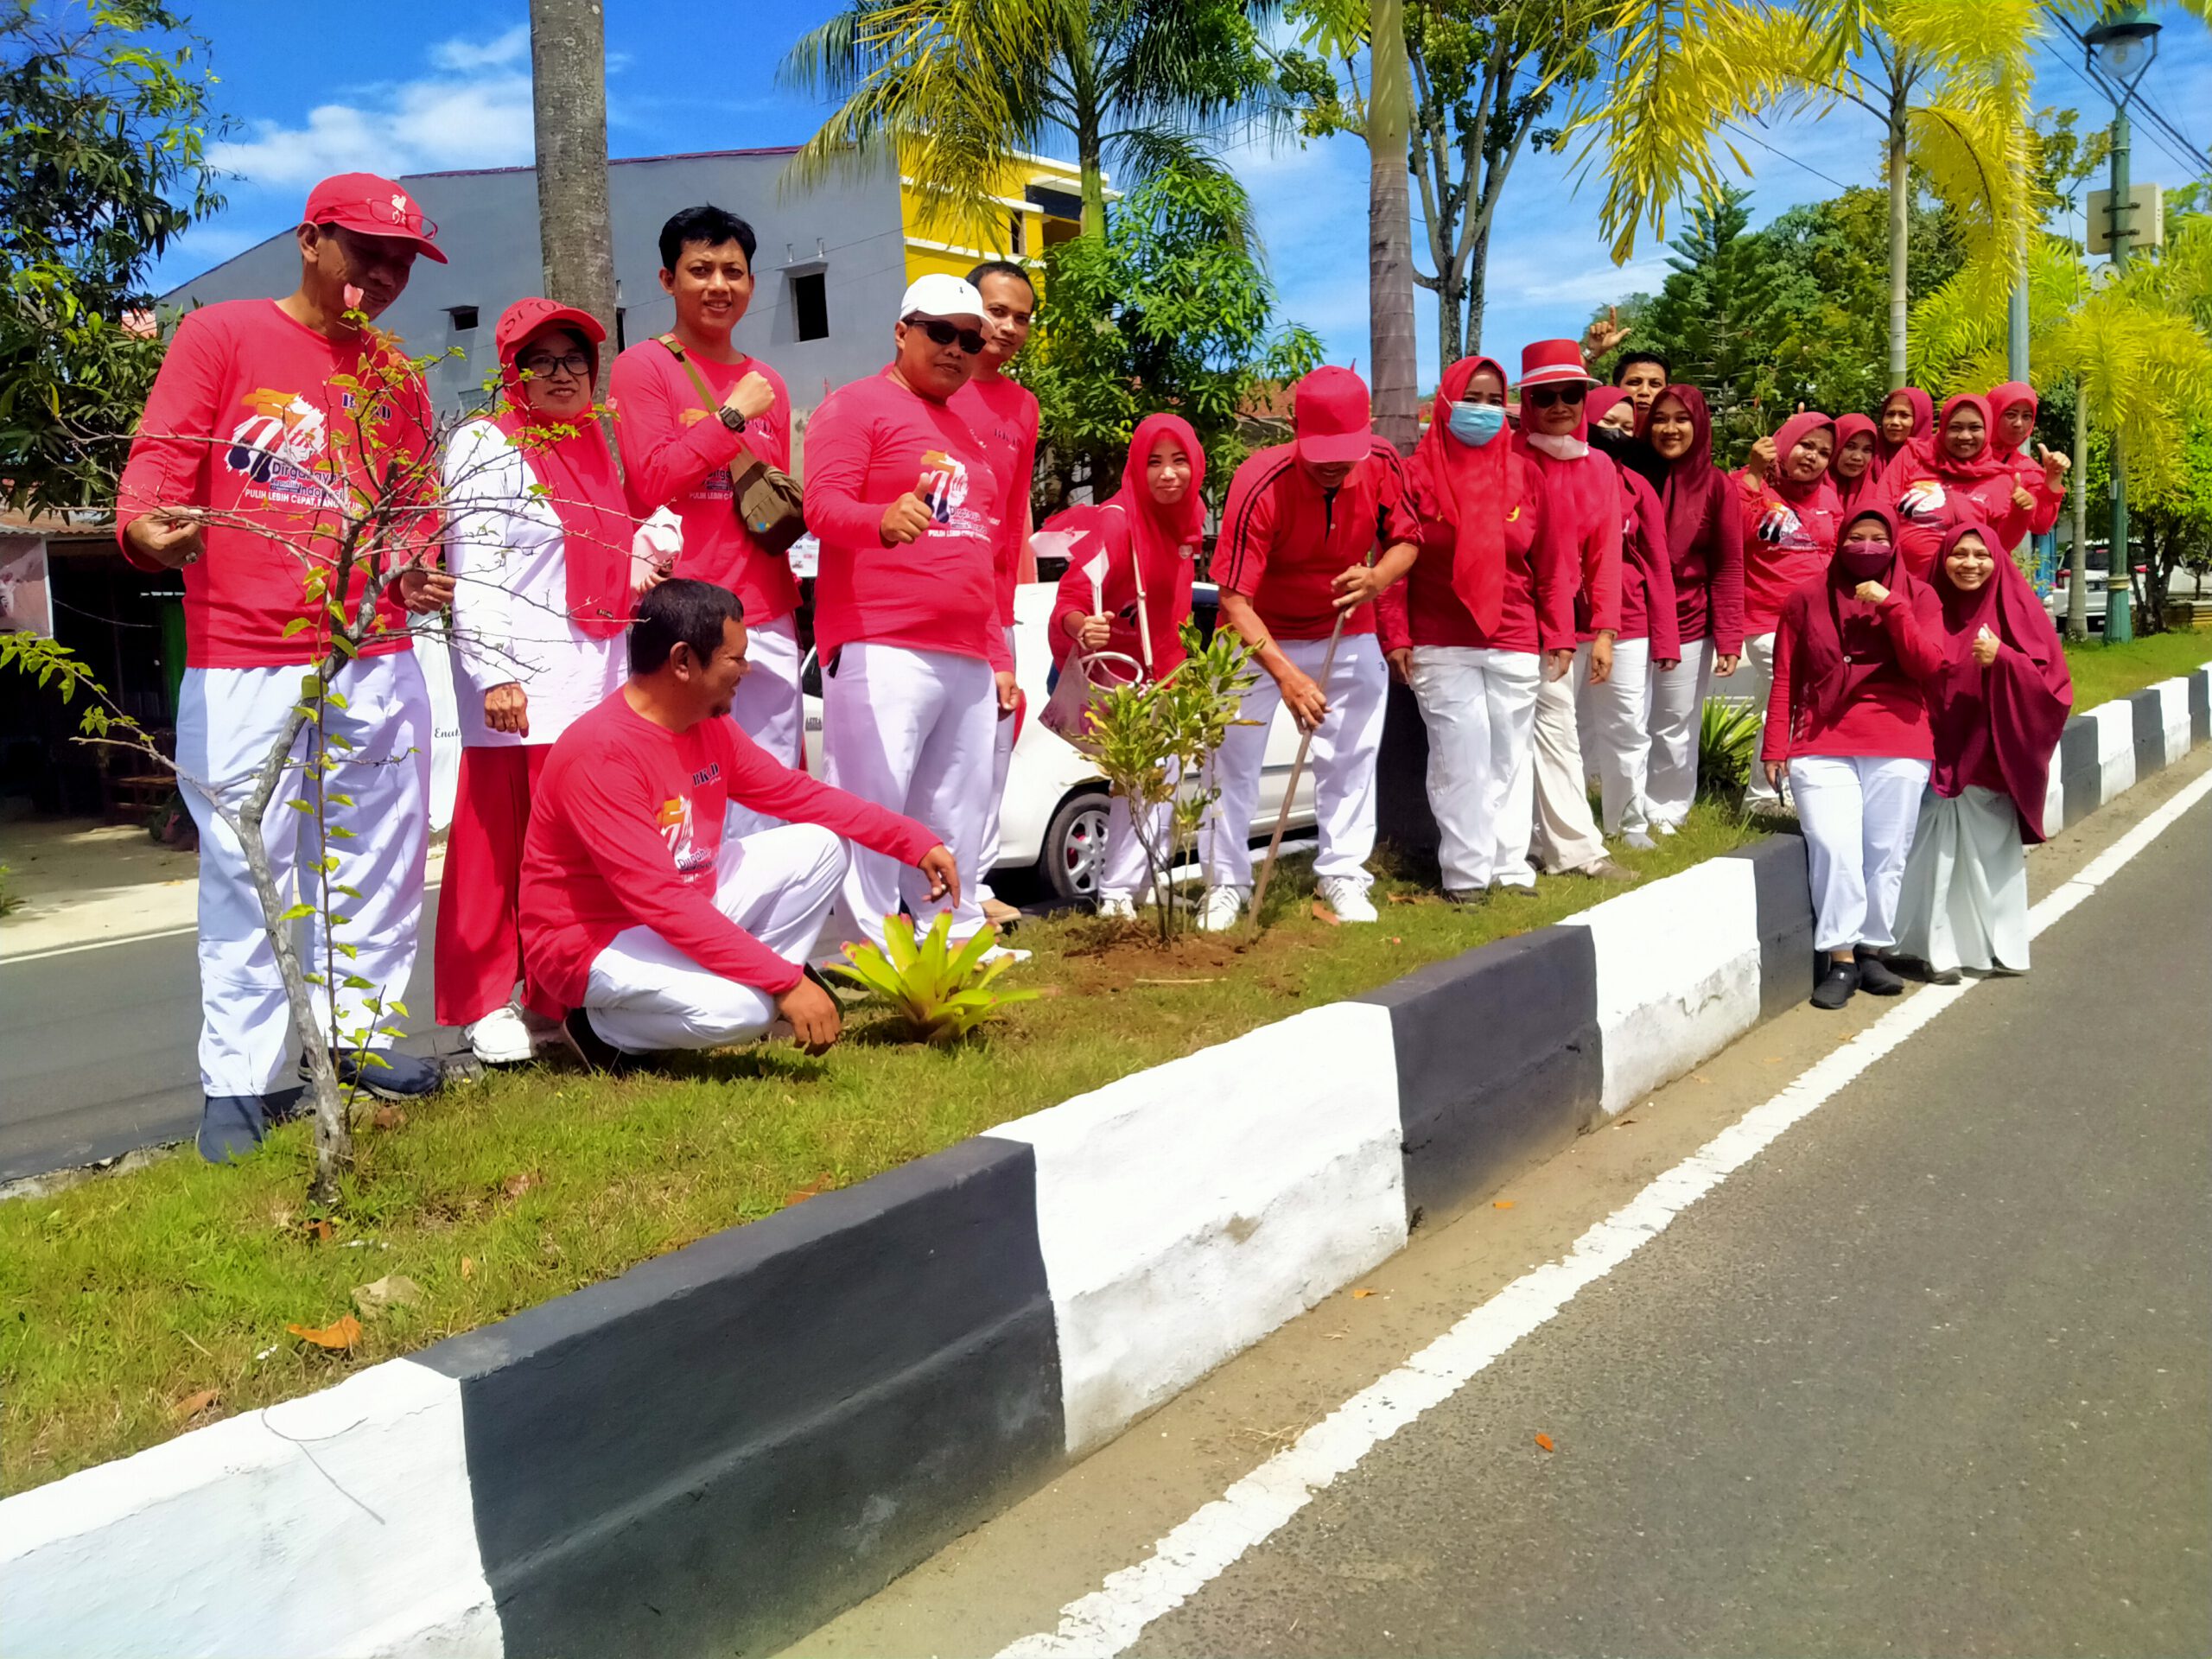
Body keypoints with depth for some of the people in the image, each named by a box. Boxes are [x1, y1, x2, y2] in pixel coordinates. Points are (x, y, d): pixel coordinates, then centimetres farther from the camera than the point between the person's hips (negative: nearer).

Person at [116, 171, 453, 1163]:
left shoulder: (398, 381, 18)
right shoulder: (222, 335, 4)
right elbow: (159, 459, -4)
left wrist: (415, 566, -1)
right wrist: (148, 530, -24)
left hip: (375, 660, 5)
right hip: (242, 661, -5)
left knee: (380, 852, 8)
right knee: (246, 868, -2)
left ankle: (358, 1029, 22)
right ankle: (239, 1079, 5)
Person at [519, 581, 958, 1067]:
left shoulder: (712, 727, -2)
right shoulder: (601, 753, -28)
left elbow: (800, 794, 9)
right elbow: (661, 900, -33)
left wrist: (917, 842, 0)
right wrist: (786, 981, -34)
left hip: (688, 909, 8)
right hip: (593, 942, -8)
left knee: (818, 846, -1)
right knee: (739, 1009, -32)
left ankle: (753, 992, 0)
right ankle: (606, 1027, -3)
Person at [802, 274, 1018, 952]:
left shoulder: (971, 433, 27)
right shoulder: (855, 406, 3)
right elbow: (822, 503, -13)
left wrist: (999, 657, 23)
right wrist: (883, 520, -34)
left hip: (969, 660, 7)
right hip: (880, 650, -7)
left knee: (957, 818, 7)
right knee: (872, 808, -10)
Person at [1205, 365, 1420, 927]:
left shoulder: (1383, 465, -19)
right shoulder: (1260, 484, -31)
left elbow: (1405, 541, -2)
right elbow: (1234, 598, -31)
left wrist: (1376, 579, -26)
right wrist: (1284, 674, -42)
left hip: (1347, 633, 3)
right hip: (1260, 636, -3)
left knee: (1351, 756, 5)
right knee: (1233, 758, -1)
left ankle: (1342, 875, 18)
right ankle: (1226, 882, 11)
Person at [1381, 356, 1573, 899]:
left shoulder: (1524, 474, 8)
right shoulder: (1417, 473, 0)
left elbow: (1550, 562, 8)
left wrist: (1559, 634, 5)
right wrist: (1396, 637, -7)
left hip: (1514, 644, 3)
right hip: (1441, 647, -3)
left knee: (1511, 756, 7)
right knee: (1461, 754, -4)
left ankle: (1510, 866, 16)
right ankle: (1466, 872, 4)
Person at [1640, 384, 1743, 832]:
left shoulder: (1716, 484, -1)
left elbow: (1728, 567, -2)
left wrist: (1729, 638, -8)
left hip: (1689, 627, 0)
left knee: (1675, 729, 10)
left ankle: (1667, 813, 24)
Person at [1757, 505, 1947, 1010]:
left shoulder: (1917, 596, 10)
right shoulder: (1808, 598, 9)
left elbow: (1928, 664, -5)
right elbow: (1785, 680, 8)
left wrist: (1891, 606, -13)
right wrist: (1775, 747, 0)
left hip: (1898, 746, 1)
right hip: (1822, 746, -1)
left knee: (1887, 855, -1)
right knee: (1834, 849, -14)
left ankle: (1872, 951, 13)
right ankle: (1840, 958, -6)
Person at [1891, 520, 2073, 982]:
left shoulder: (2018, 612, 2)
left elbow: (2053, 683, -3)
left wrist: (2002, 659, -19)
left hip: (1990, 758, 0)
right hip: (1935, 757, 1)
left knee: (1992, 852, 3)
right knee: (1935, 854, -3)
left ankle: (1999, 947, 17)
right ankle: (1938, 951, 4)